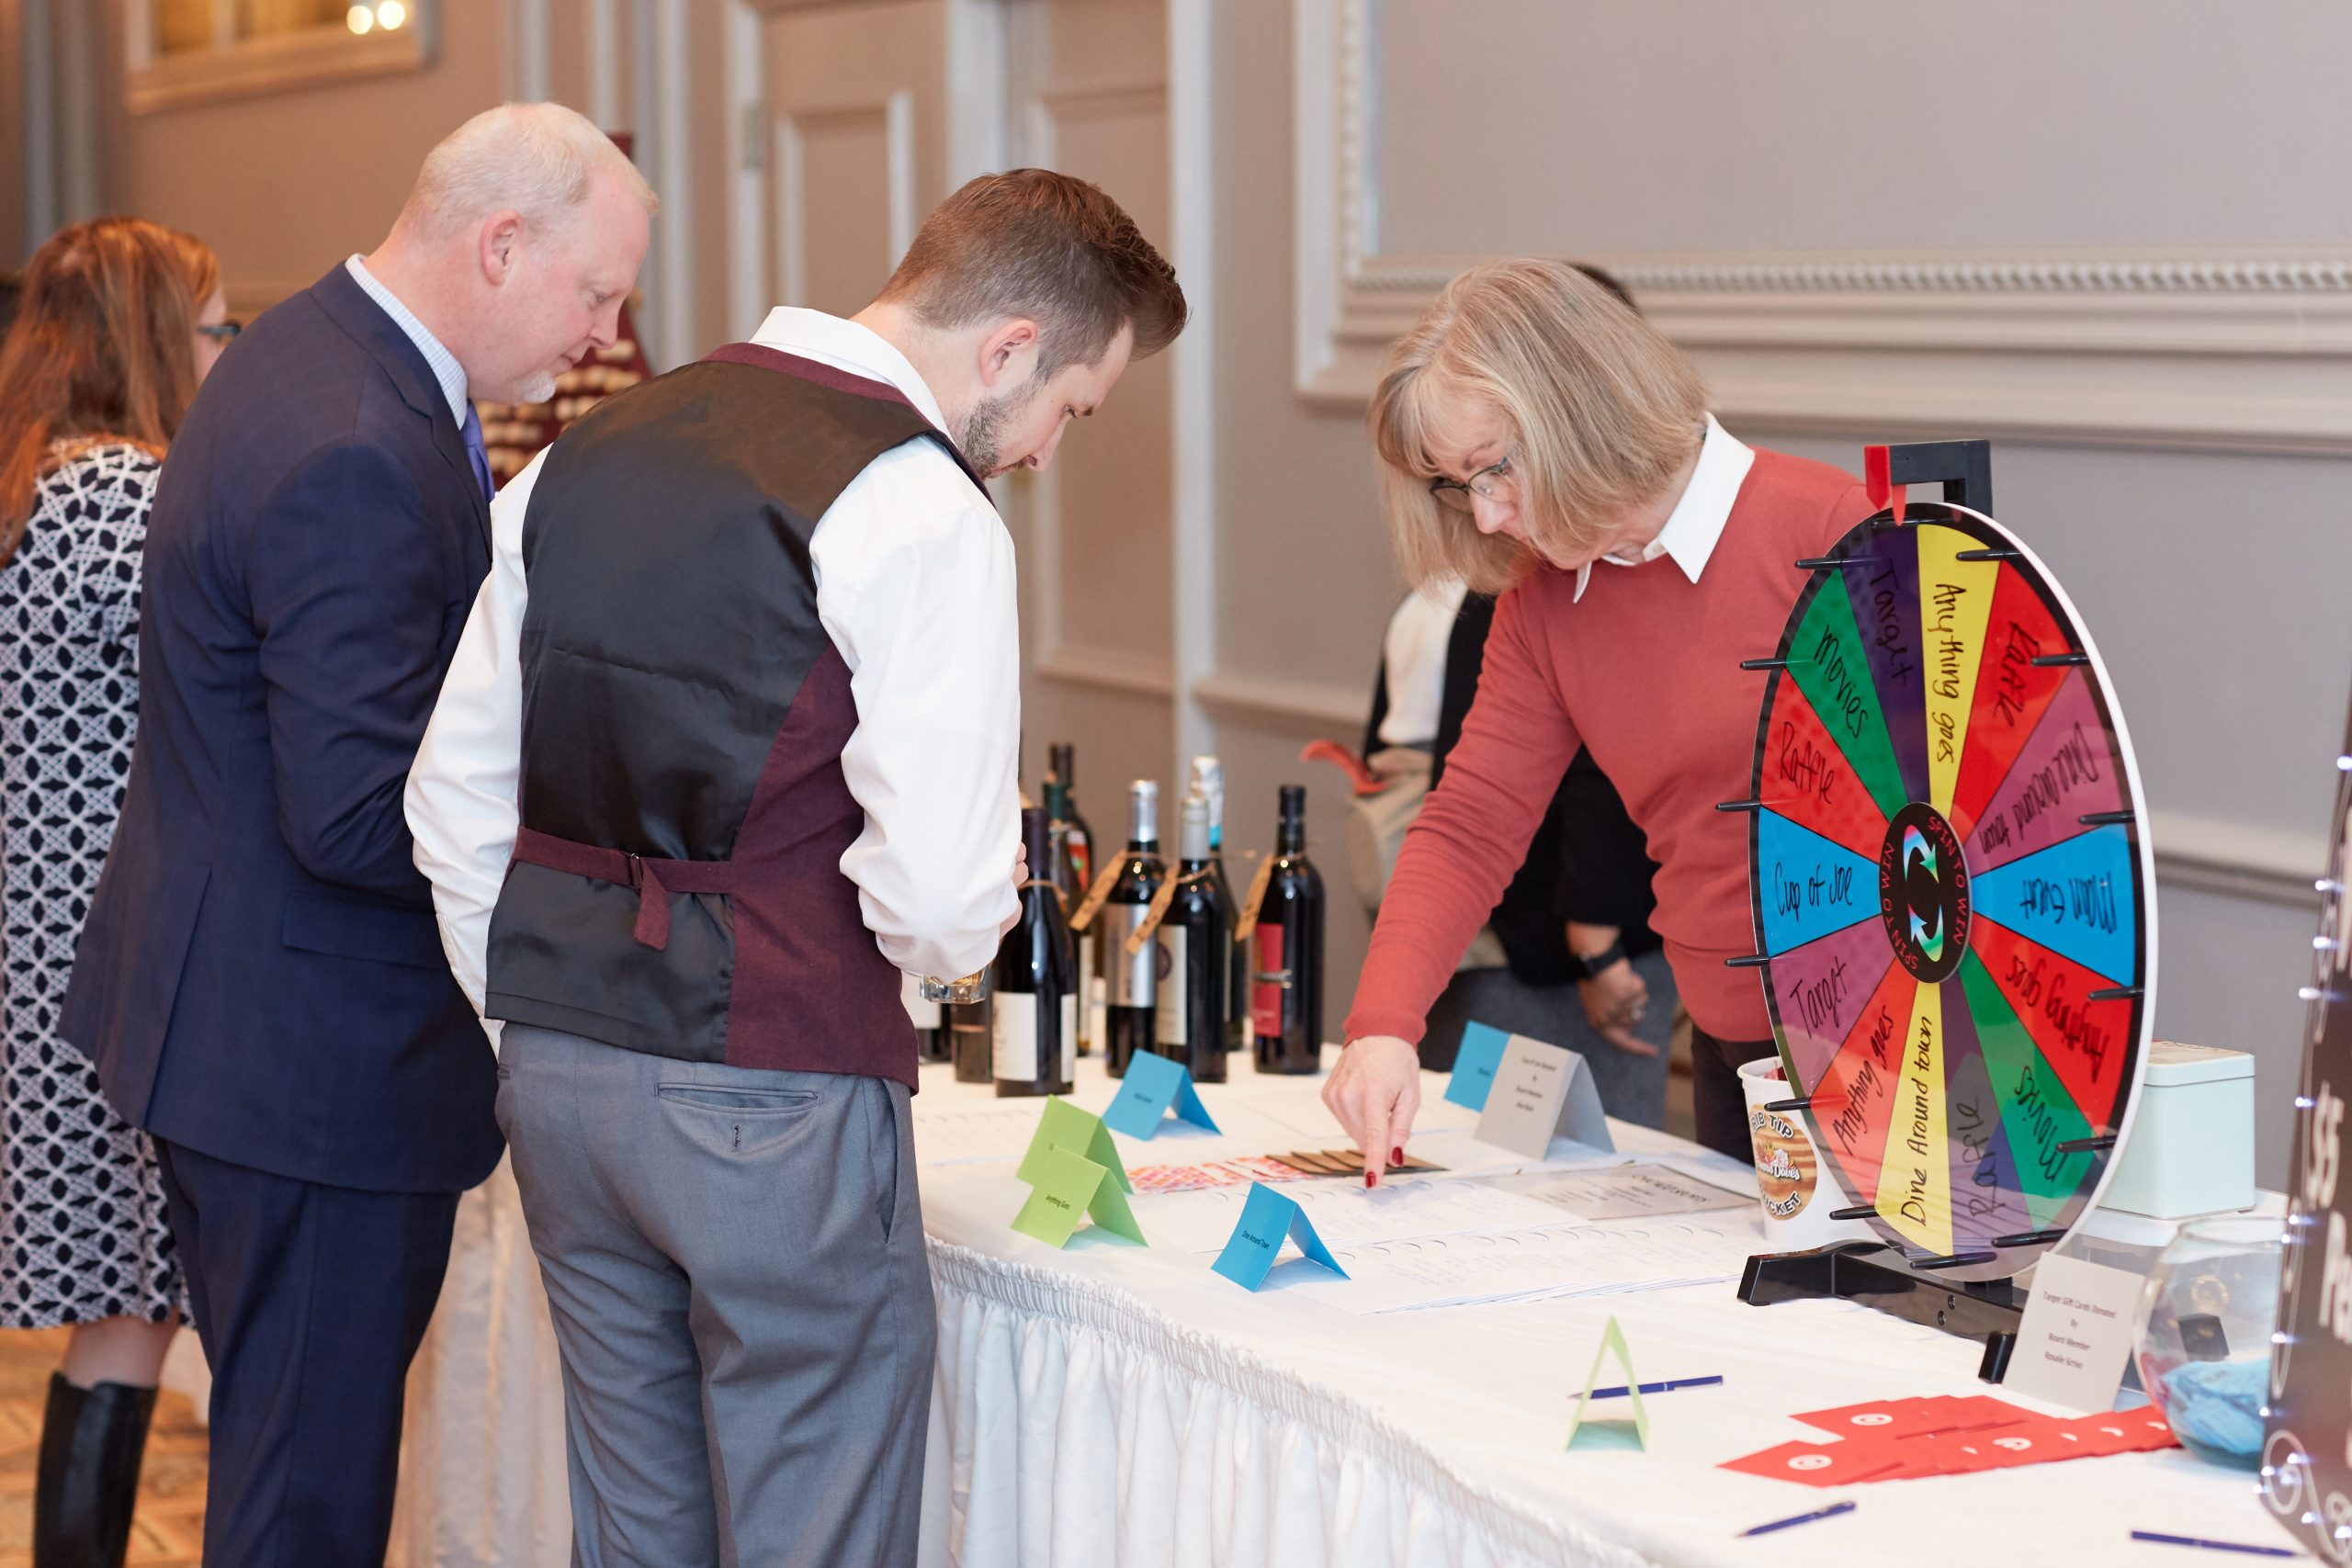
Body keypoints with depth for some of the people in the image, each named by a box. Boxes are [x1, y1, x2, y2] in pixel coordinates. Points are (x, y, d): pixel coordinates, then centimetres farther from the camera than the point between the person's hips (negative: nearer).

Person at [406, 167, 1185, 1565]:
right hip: (775, 1107, -7)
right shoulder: (922, 516, -13)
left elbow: (453, 793, 13)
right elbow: (939, 903, -19)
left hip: (556, 1080, 8)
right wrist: (950, 943, 4)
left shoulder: (584, 456, 10)